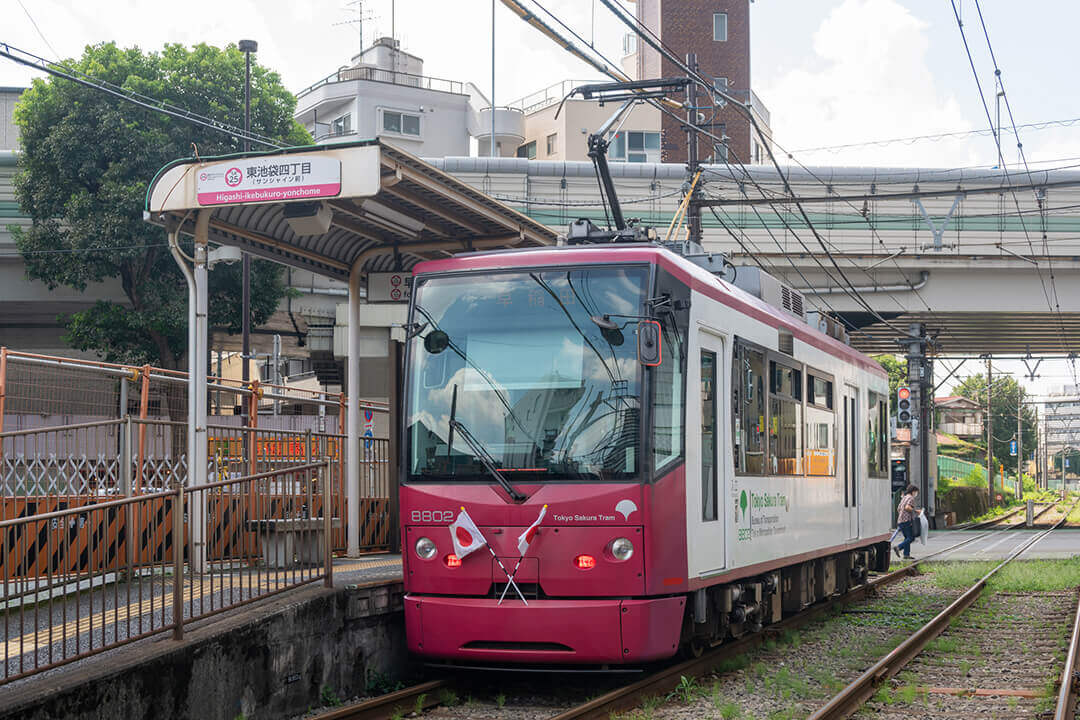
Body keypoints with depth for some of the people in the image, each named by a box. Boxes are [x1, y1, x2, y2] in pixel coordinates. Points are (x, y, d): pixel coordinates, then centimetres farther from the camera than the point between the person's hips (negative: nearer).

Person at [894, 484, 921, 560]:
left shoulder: (904, 498, 21)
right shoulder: (911, 498, -6)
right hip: (907, 520, -9)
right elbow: (907, 507, -21)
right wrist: (915, 511, -13)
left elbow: (898, 508, 24)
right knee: (911, 538, -8)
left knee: (907, 538, 11)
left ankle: (906, 554, 4)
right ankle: (898, 548, -21)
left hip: (900, 520, 9)